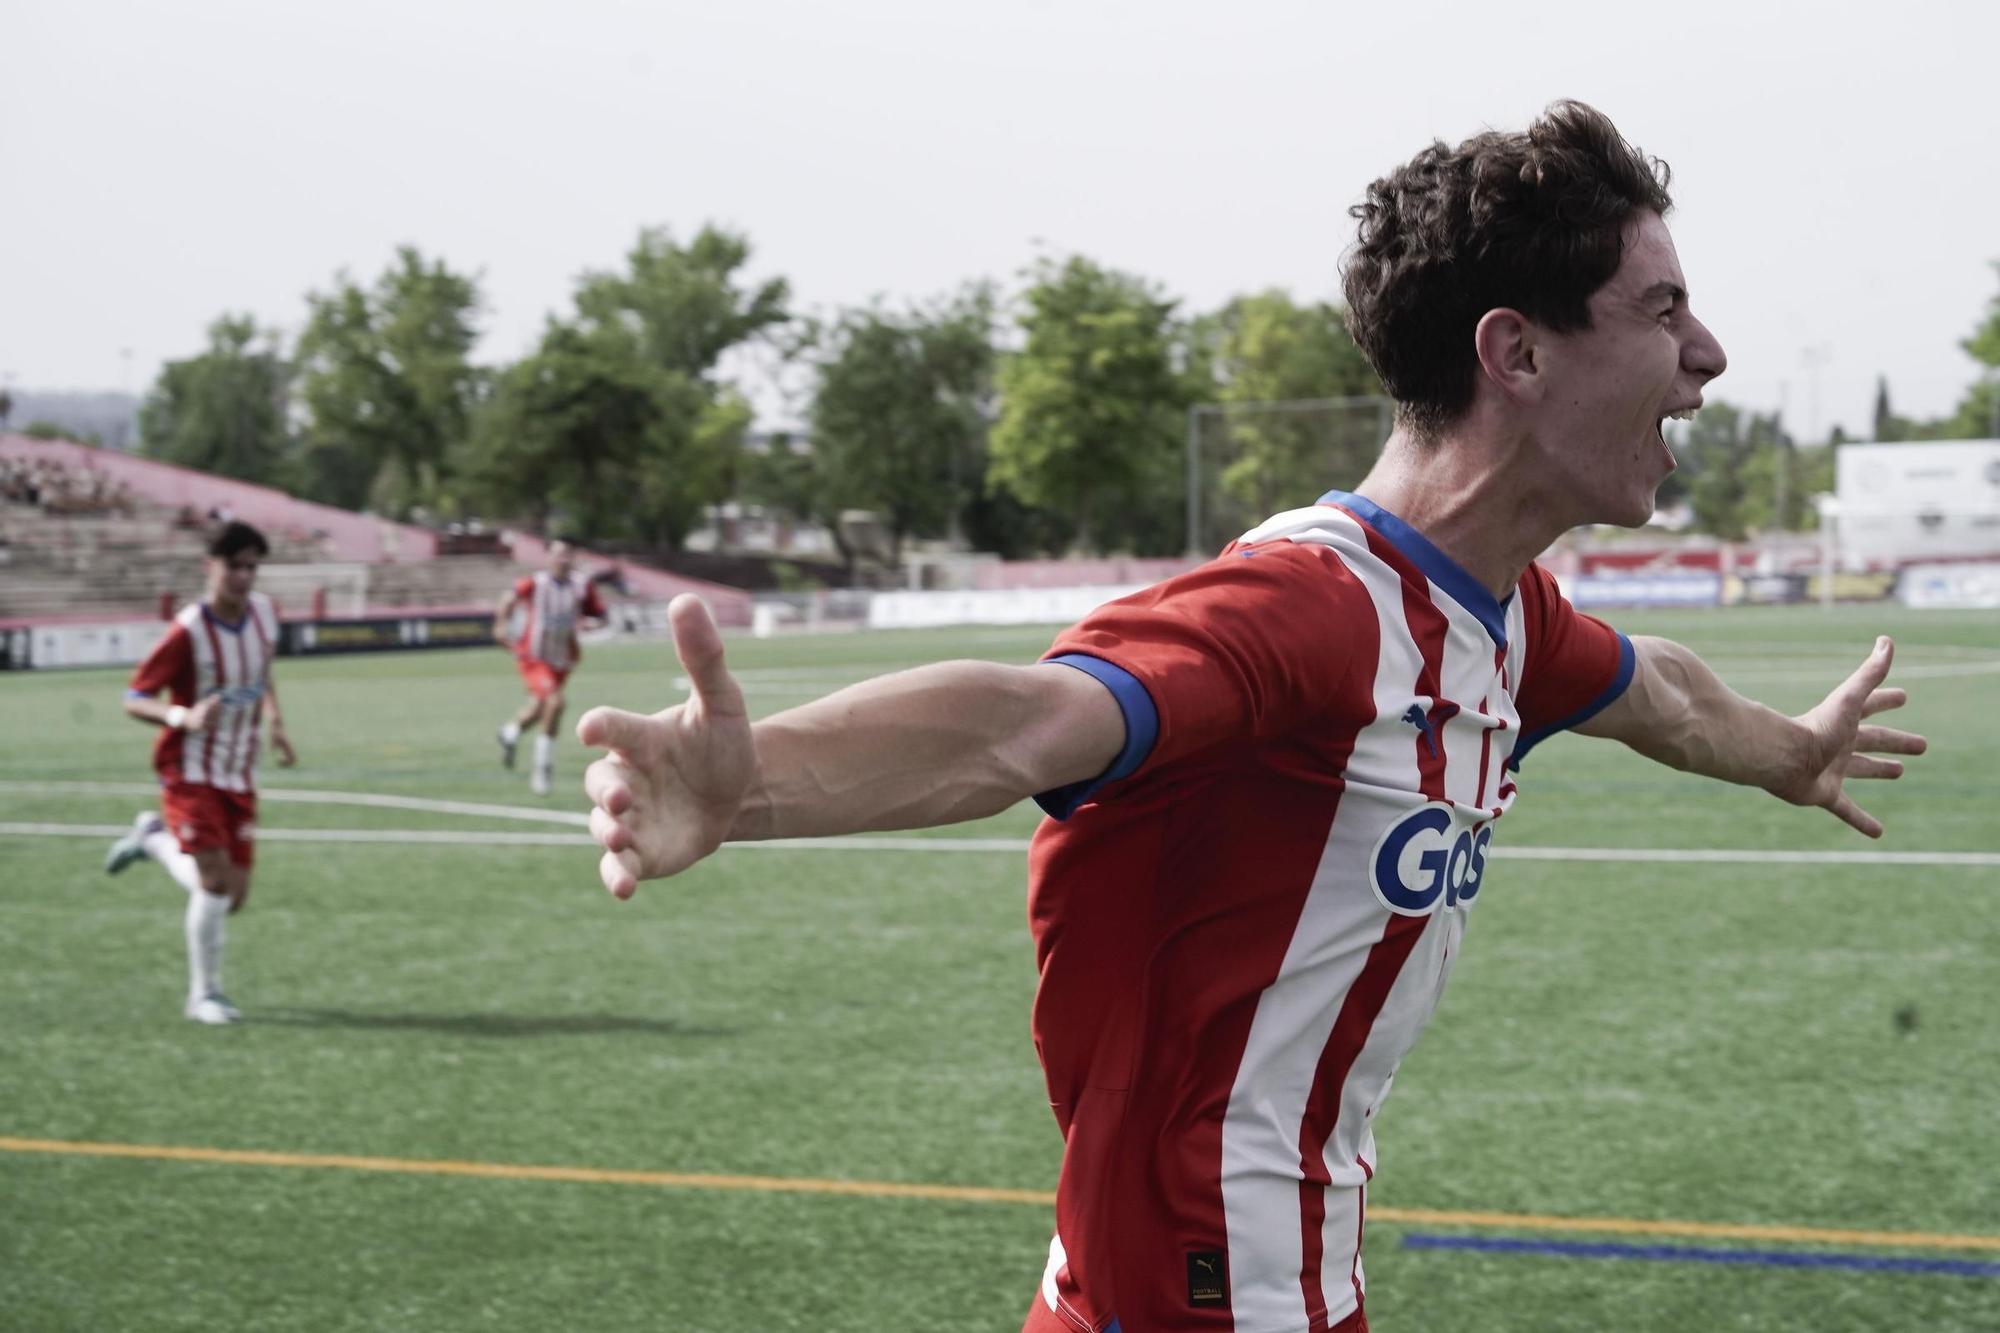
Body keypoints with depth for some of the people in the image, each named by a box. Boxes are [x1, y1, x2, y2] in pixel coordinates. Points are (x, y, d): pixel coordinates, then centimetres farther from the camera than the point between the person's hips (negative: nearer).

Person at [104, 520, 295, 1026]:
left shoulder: (263, 612, -1)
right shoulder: (188, 633, -19)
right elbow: (134, 699, -15)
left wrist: (275, 722, 7)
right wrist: (184, 717, -33)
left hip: (239, 776, 6)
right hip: (190, 771, -6)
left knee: (233, 897, 4)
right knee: (215, 879, -17)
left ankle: (154, 839, 31)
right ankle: (204, 994, 2)